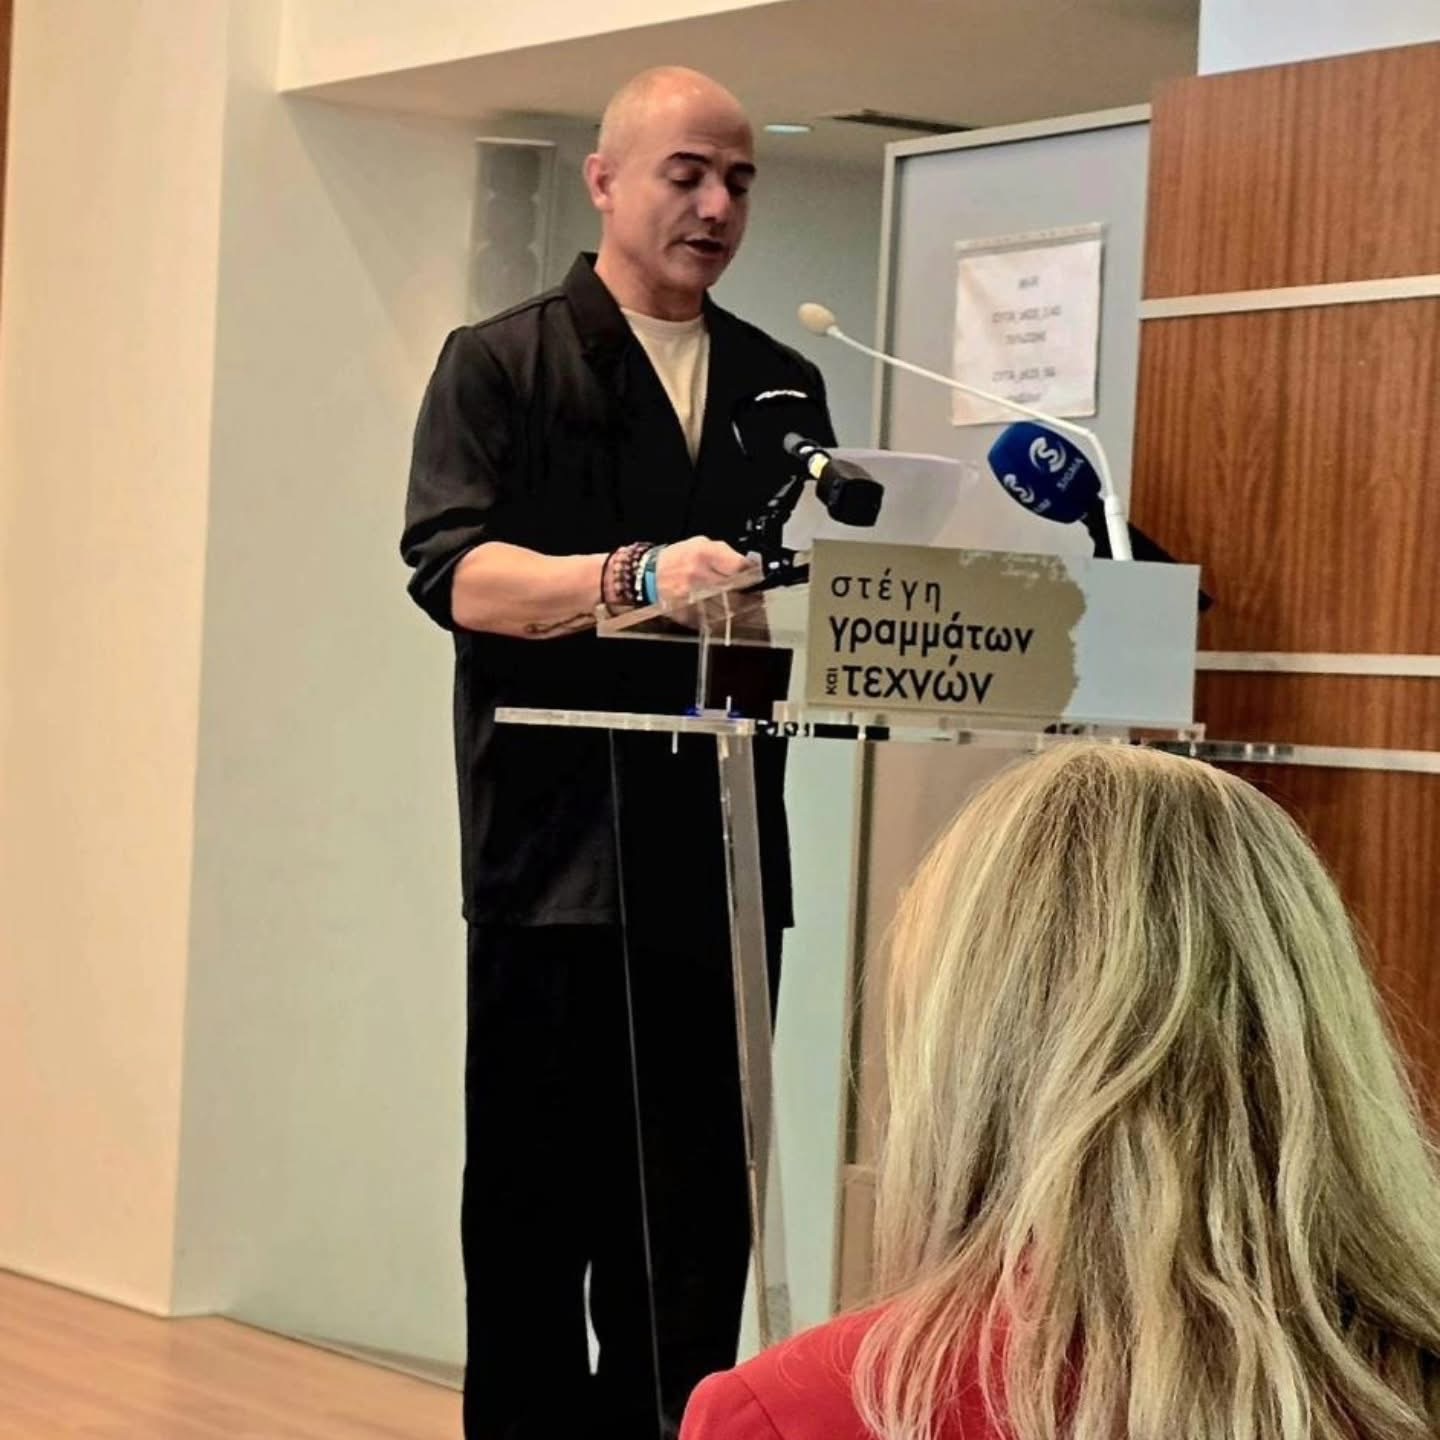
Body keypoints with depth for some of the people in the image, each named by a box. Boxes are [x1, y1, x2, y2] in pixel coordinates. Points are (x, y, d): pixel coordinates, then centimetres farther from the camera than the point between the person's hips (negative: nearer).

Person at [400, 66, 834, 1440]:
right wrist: (638, 576, -29)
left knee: (699, 1211, 5)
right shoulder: (499, 364, 2)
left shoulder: (782, 386, 17)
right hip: (557, 851, -4)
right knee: (540, 1200, 1)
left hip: (723, 853, 4)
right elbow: (456, 574, -12)